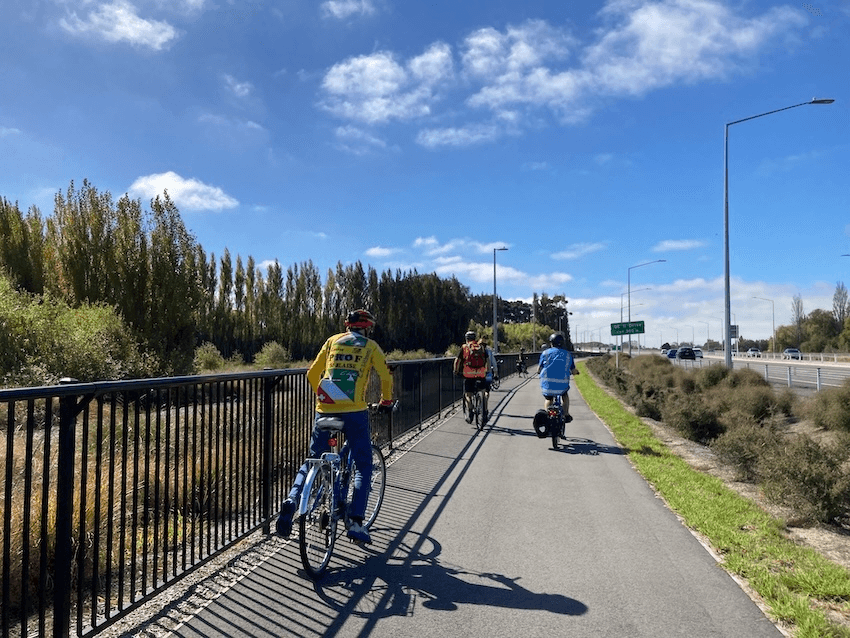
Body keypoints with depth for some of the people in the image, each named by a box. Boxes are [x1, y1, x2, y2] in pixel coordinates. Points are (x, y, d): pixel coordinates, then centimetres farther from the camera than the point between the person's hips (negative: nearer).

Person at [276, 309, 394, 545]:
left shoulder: (333, 341, 17)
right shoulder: (370, 346, 10)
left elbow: (312, 373, 15)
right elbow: (385, 377, 4)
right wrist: (386, 400, 21)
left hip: (325, 410, 3)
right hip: (354, 412, -3)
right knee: (363, 467, 9)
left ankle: (291, 501, -7)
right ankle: (355, 522, -1)